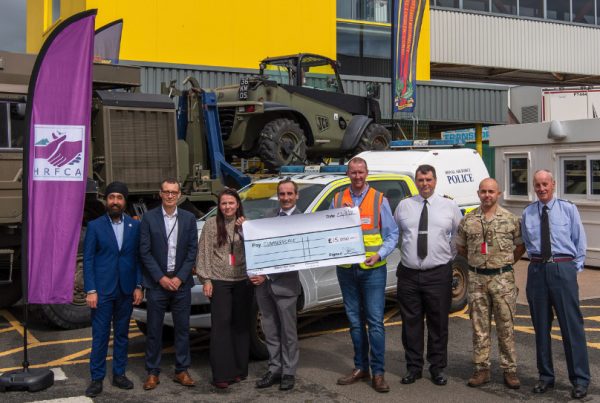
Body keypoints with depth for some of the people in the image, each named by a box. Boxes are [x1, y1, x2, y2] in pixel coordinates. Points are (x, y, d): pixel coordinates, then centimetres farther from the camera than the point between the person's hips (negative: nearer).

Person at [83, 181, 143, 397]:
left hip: (126, 290, 3)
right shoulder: (95, 226, -2)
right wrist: (90, 290, -9)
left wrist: (138, 286, -1)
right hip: (102, 290, -2)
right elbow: (88, 260, -3)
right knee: (100, 335, 1)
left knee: (122, 334, 12)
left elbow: (138, 257, 5)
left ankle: (119, 374, 23)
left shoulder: (134, 226, 4)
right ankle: (97, 379, 11)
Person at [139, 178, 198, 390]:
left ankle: (182, 371, 18)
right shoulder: (149, 218, -2)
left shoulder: (189, 218, 4)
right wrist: (161, 278, -10)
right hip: (156, 283, -2)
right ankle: (152, 373, 15)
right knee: (154, 329, 4)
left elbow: (192, 251, 2)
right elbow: (145, 251, -4)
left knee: (182, 328, 7)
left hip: (181, 282, 2)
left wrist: (179, 278, -7)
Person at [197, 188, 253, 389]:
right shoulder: (211, 224, 2)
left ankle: (239, 369, 18)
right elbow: (204, 253, 1)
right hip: (219, 281, -2)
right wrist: (206, 279, -5)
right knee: (221, 324, -5)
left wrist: (243, 229, -13)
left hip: (243, 281, 2)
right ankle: (222, 373, -2)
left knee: (241, 324, 7)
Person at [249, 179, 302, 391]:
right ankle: (274, 369, 26)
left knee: (288, 331, 8)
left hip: (284, 283, -5)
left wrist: (267, 275, -16)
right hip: (263, 283, 5)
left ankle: (288, 372, 20)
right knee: (270, 331, 14)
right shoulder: (270, 216, 11)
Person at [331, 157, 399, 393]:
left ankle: (378, 373, 3)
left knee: (375, 321, -4)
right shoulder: (338, 200, 9)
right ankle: (360, 368, 23)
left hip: (372, 269, -3)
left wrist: (379, 254, -15)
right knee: (355, 321, 12)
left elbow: (392, 234, 0)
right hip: (346, 269, 3)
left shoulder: (379, 200, 1)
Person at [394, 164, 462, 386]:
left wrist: (451, 255, 4)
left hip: (439, 274, -1)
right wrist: (403, 253, 9)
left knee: (439, 323, 5)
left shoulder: (450, 206, 5)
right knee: (411, 322, 6)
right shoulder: (404, 206, 8)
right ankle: (413, 367, 18)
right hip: (408, 274, 1)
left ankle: (438, 367, 19)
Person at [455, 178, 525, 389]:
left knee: (506, 326, 3)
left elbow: (520, 246, 11)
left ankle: (509, 370, 13)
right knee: (479, 326, 6)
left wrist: (506, 262, 5)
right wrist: (476, 260, 9)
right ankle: (481, 369, 15)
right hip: (477, 278, 2)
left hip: (503, 278, -1)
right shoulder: (468, 220, 5)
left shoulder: (511, 219, 1)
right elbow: (460, 247, 17)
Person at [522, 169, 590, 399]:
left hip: (563, 268, -3)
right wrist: (536, 260, 8)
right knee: (541, 326, 9)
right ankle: (545, 376, 22)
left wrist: (576, 268, 0)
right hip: (537, 270, 3)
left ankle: (580, 380, 8)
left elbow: (579, 241, 5)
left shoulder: (568, 209, 3)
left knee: (572, 325, -2)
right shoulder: (527, 214, 8)